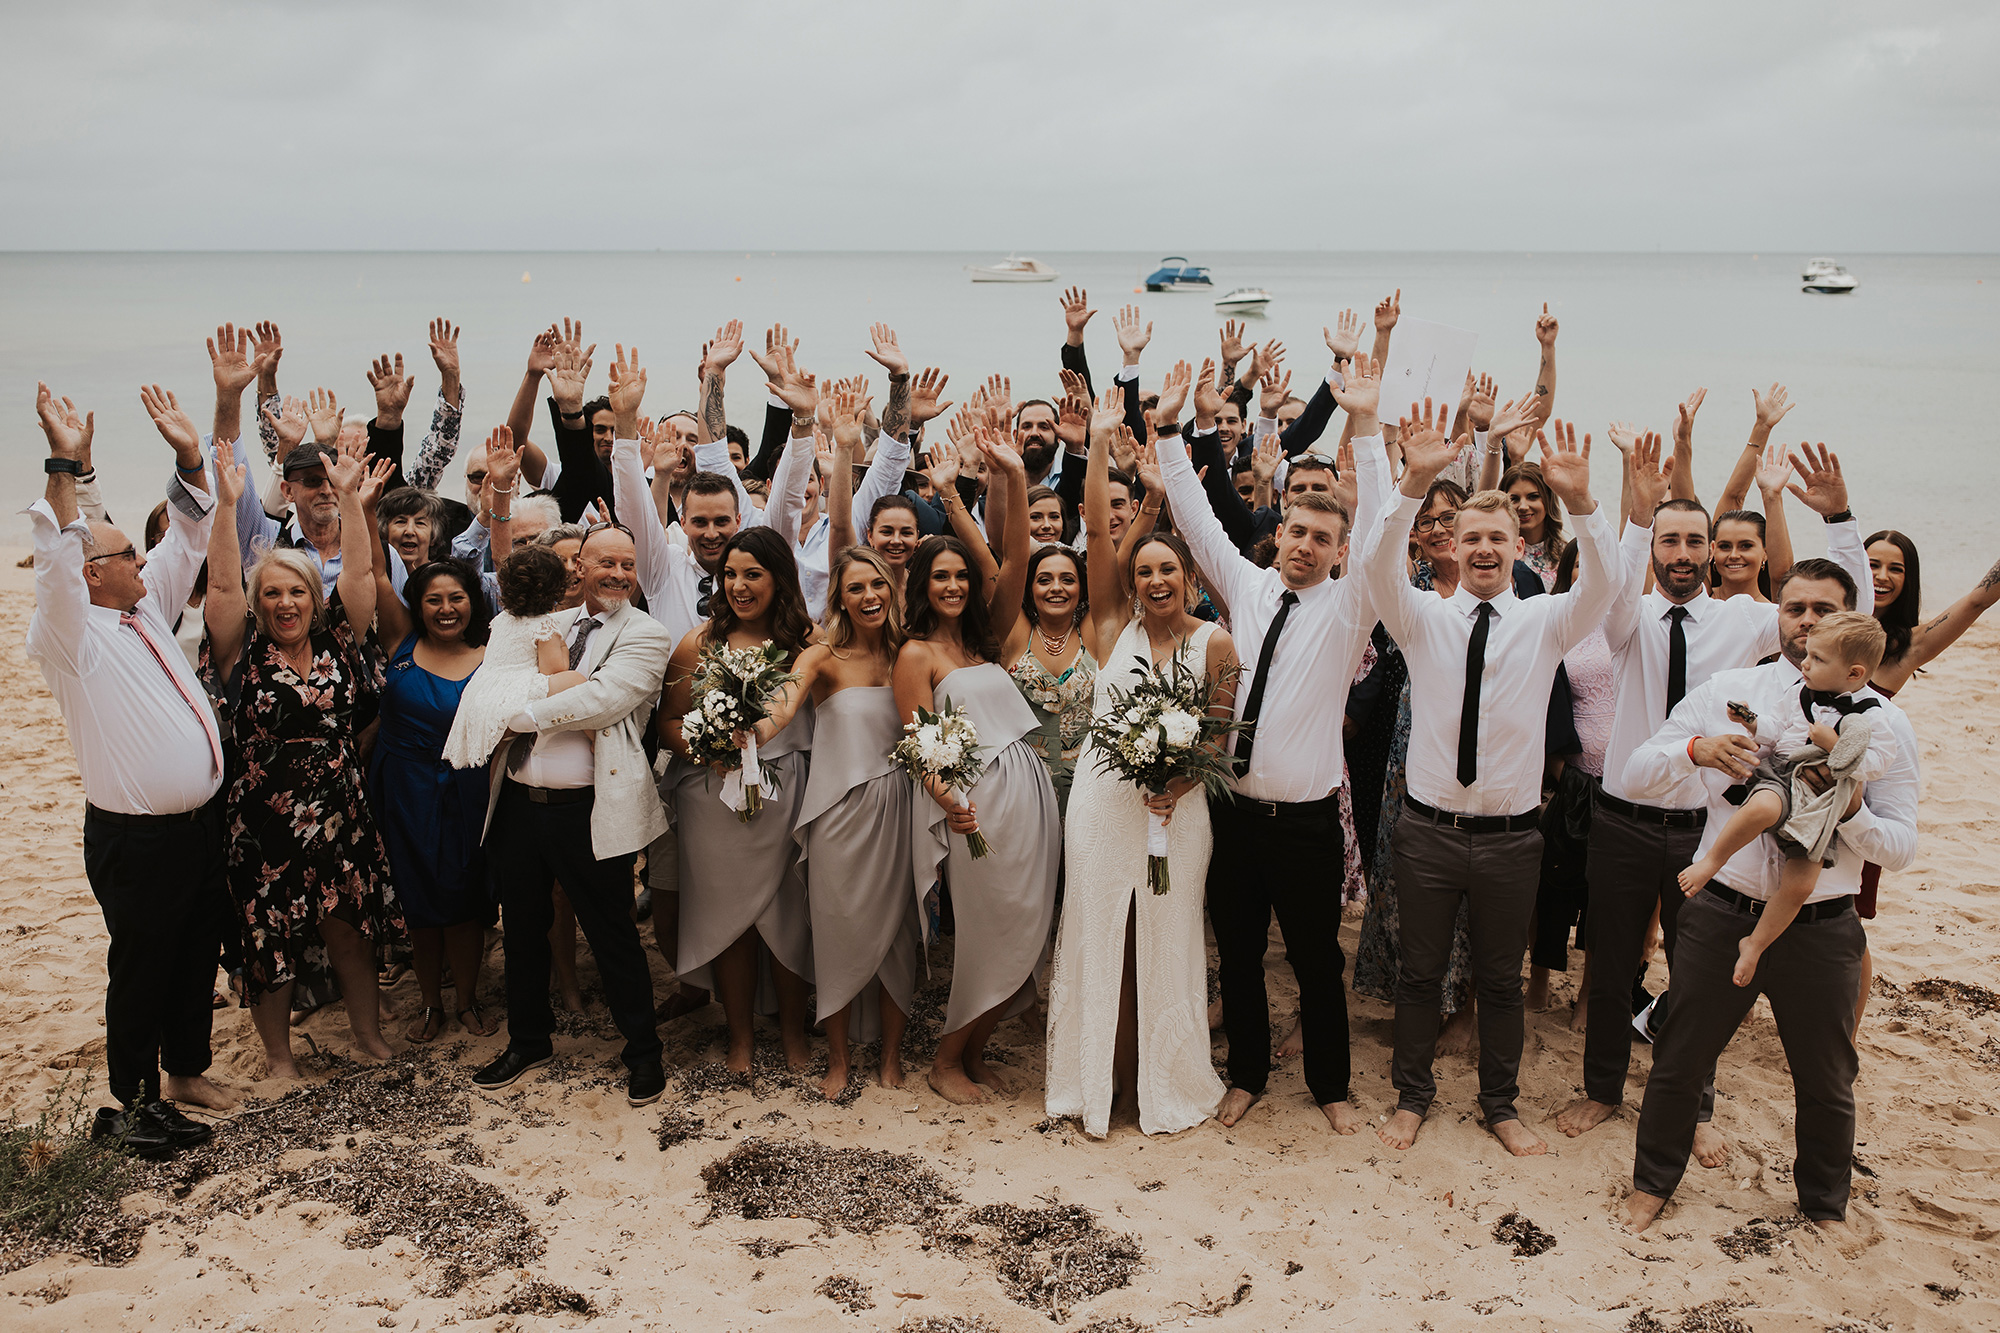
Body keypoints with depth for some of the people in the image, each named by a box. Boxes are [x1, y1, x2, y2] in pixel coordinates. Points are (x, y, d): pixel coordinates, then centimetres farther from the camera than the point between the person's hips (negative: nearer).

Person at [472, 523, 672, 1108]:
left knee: (612, 934, 5)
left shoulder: (646, 636, -5)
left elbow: (603, 698, -19)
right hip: (518, 801, 6)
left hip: (588, 810, -5)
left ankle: (643, 1052, 22)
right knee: (522, 928, 18)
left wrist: (525, 714, -18)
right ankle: (527, 1041, 37)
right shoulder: (548, 624, 14)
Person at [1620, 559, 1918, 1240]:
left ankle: (1825, 1203, 44)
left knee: (1827, 1081, 18)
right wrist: (1696, 749, -23)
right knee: (1678, 1061, 12)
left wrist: (1850, 810, -22)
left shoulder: (1882, 721, -1)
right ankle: (1653, 1183, 36)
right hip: (1722, 917, 0)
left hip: (1822, 929, 0)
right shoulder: (1725, 693, -1)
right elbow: (1637, 777, -3)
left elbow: (1901, 847, -2)